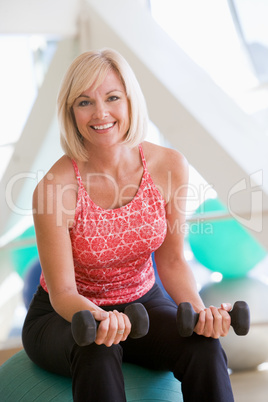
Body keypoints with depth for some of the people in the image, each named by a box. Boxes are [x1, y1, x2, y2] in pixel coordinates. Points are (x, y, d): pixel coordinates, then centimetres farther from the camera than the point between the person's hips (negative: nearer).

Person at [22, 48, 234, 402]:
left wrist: (199, 310, -23)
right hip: (64, 315, -3)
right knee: (98, 351, -38)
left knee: (205, 346, -27)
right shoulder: (55, 188, -23)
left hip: (141, 302, 3)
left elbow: (171, 260, -4)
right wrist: (99, 318, -40)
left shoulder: (169, 167, -13)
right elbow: (62, 292, -18)